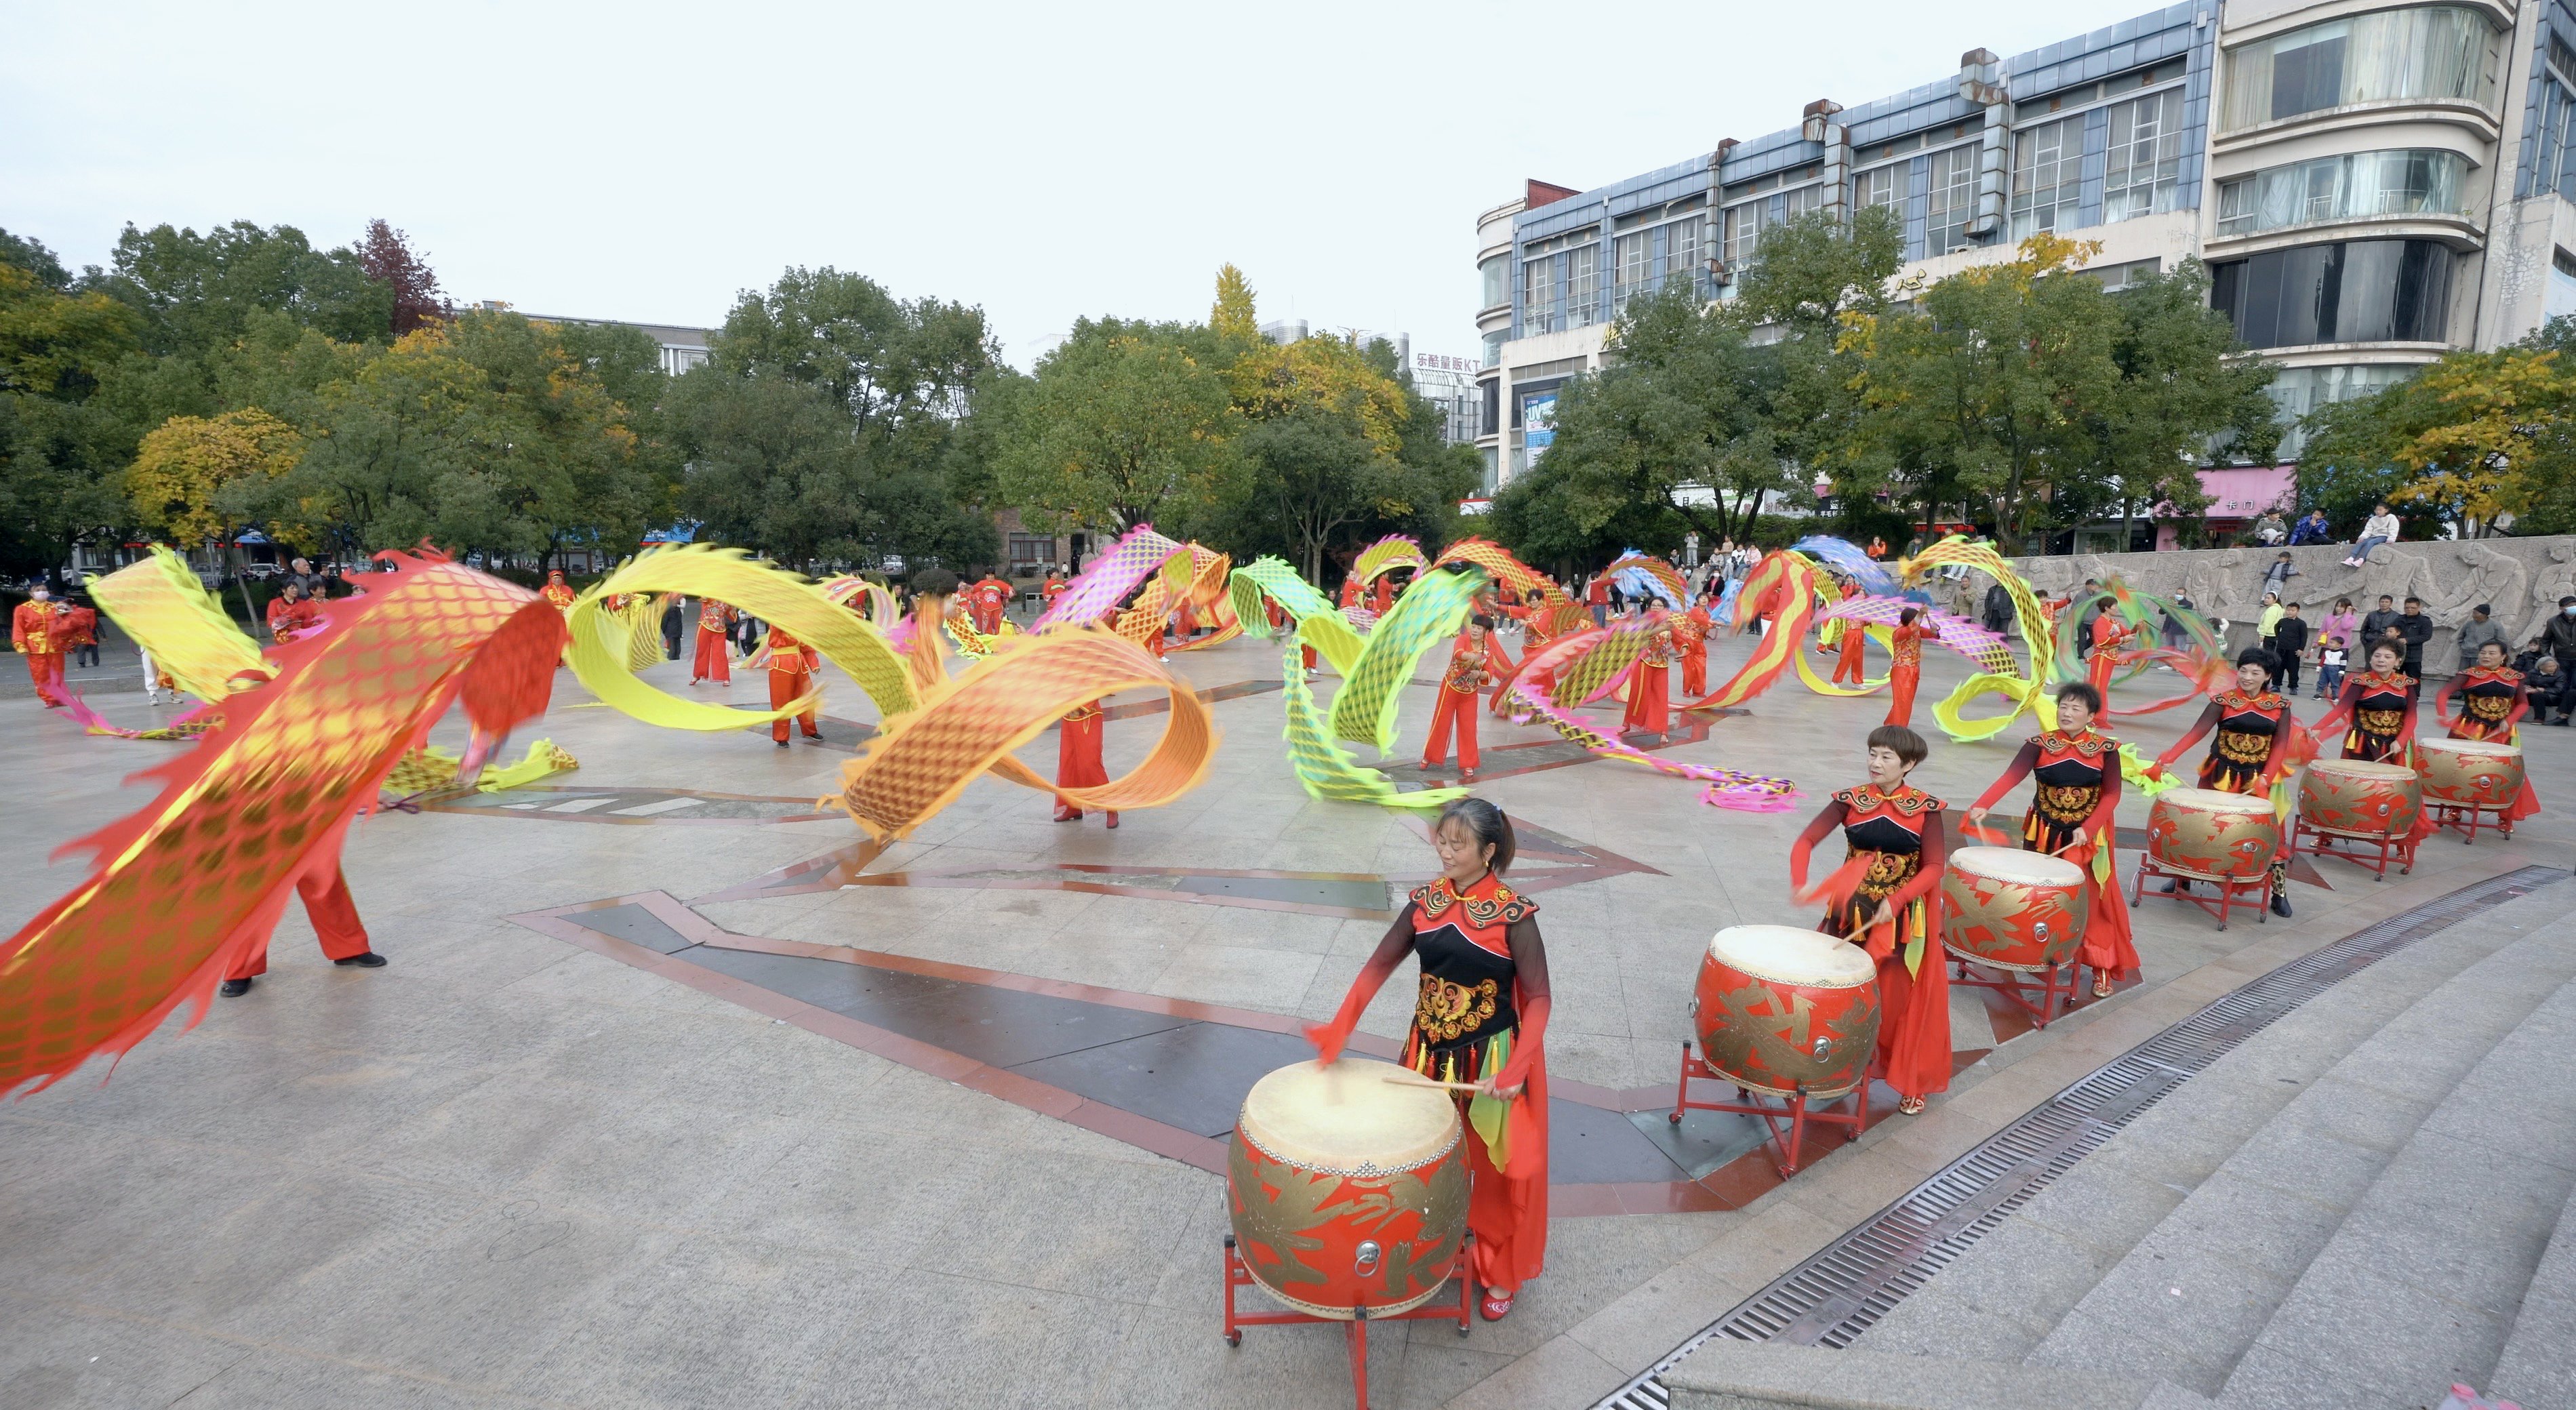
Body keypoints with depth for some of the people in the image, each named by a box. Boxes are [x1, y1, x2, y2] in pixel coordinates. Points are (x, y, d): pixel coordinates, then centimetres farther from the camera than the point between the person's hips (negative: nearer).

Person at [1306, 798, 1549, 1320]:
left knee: (1497, 1168, 9)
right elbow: (1380, 964, 0)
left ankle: (1500, 1273, 33)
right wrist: (1340, 1027, -11)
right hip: (1431, 1054, 5)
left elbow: (1538, 998, -16)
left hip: (1492, 1060, -4)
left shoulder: (1512, 915, -18)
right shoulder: (1426, 902, -4)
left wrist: (1515, 1068, -27)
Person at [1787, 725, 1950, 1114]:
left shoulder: (1925, 809, -8)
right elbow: (1805, 841, -12)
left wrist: (1895, 901, -25)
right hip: (1852, 910, 2)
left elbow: (1934, 868, -11)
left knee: (1898, 995, 5)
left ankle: (1911, 1080, 22)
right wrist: (1800, 884, -29)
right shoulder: (1850, 800, -6)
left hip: (1904, 917, -1)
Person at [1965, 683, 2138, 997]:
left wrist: (2087, 829, -21)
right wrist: (1982, 806, -36)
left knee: (2091, 901, 3)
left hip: (2088, 836, 0)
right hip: (2044, 833, 1)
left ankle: (2101, 967, 15)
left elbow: (2111, 795, -8)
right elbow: (2011, 776, -21)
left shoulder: (2106, 749, -7)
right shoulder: (2040, 744, -9)